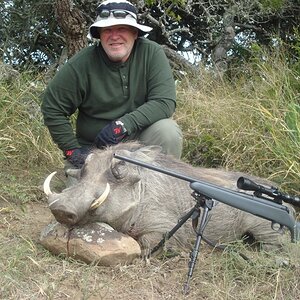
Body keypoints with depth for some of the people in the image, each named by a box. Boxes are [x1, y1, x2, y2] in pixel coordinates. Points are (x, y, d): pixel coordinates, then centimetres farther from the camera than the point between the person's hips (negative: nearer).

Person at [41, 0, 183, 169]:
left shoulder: (152, 53, -11)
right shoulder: (82, 63, -13)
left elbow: (165, 102, -20)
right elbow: (52, 108, -5)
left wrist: (123, 125, -28)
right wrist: (72, 149, -7)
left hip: (141, 138, 1)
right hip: (94, 148, -1)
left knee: (169, 130, -26)